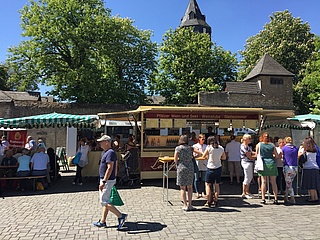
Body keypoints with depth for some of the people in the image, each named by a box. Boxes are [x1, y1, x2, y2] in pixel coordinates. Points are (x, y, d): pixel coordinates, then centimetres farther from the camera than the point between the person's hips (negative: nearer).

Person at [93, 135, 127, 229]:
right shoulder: (108, 152, 14)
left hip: (107, 181, -10)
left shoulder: (110, 153, -19)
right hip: (107, 180, 10)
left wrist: (103, 182, -27)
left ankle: (121, 216, -1)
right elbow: (115, 168, 19)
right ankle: (102, 222, 22)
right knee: (105, 201, 14)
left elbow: (110, 168, -26)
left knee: (104, 202, -6)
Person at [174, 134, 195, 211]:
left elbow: (175, 159, -5)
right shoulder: (190, 148, 5)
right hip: (190, 168, 3)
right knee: (189, 187, 13)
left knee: (182, 188, 5)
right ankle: (190, 204, 14)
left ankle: (185, 205, 5)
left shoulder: (178, 148, -5)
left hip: (182, 168, -3)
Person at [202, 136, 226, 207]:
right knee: (217, 185, 13)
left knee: (208, 184, 6)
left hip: (210, 168, -4)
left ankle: (209, 201, 4)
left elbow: (203, 156, -1)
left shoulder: (209, 147, -11)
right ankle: (215, 201, 18)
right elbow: (224, 158, 12)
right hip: (218, 168, 4)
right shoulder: (221, 148, 0)